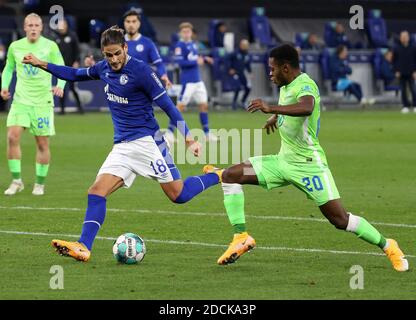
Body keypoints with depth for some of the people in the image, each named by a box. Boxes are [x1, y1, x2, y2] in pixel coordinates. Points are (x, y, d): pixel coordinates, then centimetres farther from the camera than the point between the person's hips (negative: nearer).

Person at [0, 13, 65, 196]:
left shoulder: (50, 46, -4)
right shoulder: (15, 47, 4)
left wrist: (60, 86, -22)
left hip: (43, 101, -2)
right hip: (20, 100, 2)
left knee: (42, 144, 2)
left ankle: (40, 184, 17)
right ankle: (16, 181, -3)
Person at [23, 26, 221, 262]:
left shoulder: (141, 71, -14)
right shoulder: (104, 68, 6)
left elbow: (167, 105, -12)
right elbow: (76, 74, 25)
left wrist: (189, 138, -14)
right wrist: (42, 65, 20)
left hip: (147, 142, -6)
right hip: (122, 146, 6)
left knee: (178, 195, -5)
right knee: (97, 191, -11)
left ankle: (217, 177, 21)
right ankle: (83, 247, -17)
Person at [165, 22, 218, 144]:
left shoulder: (193, 44, 12)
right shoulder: (180, 45, -10)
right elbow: (180, 62, -19)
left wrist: (204, 59, 6)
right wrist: (196, 62, -20)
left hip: (198, 80, 8)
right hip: (187, 81, -8)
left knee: (204, 105, 9)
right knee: (181, 106, -8)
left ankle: (207, 133, 18)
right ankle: (169, 132, -1)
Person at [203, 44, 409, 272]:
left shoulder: (305, 86, -19)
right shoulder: (286, 87, 9)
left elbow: (306, 108, -44)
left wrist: (271, 109, -51)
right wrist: (275, 117, 35)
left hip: (308, 164, -9)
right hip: (284, 160, 9)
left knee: (339, 219, -9)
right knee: (230, 175, -4)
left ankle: (388, 247, 9)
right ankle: (241, 237, -8)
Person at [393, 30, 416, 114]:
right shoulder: (397, 49, 5)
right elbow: (394, 61, 8)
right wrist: (396, 71, -2)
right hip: (401, 74, 1)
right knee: (403, 90, 1)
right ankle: (405, 106, 6)